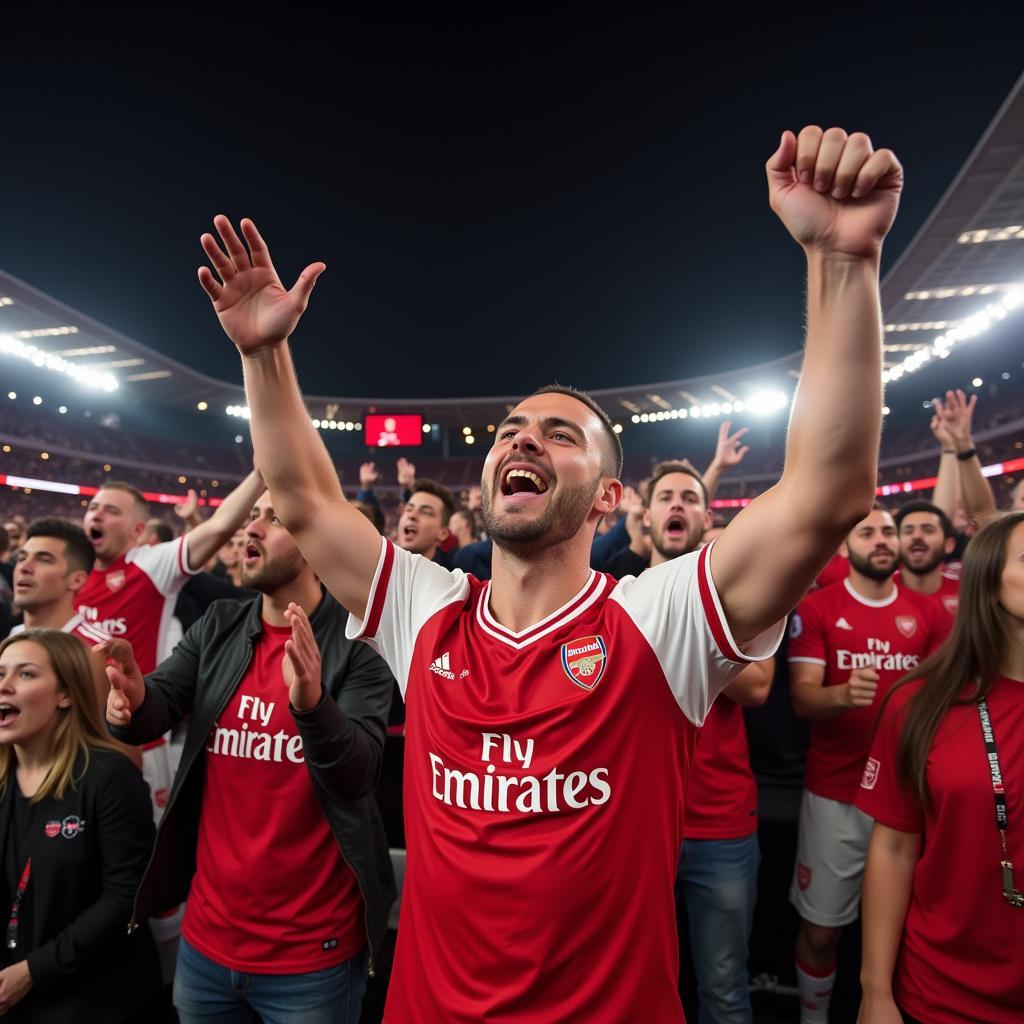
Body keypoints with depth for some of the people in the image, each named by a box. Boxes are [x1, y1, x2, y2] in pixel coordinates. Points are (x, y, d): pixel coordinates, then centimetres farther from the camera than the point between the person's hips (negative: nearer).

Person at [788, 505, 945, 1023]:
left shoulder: (929, 613, 6)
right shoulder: (816, 607, -6)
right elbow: (801, 696, -11)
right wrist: (841, 695, -32)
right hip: (835, 794, -3)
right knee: (821, 928, 7)